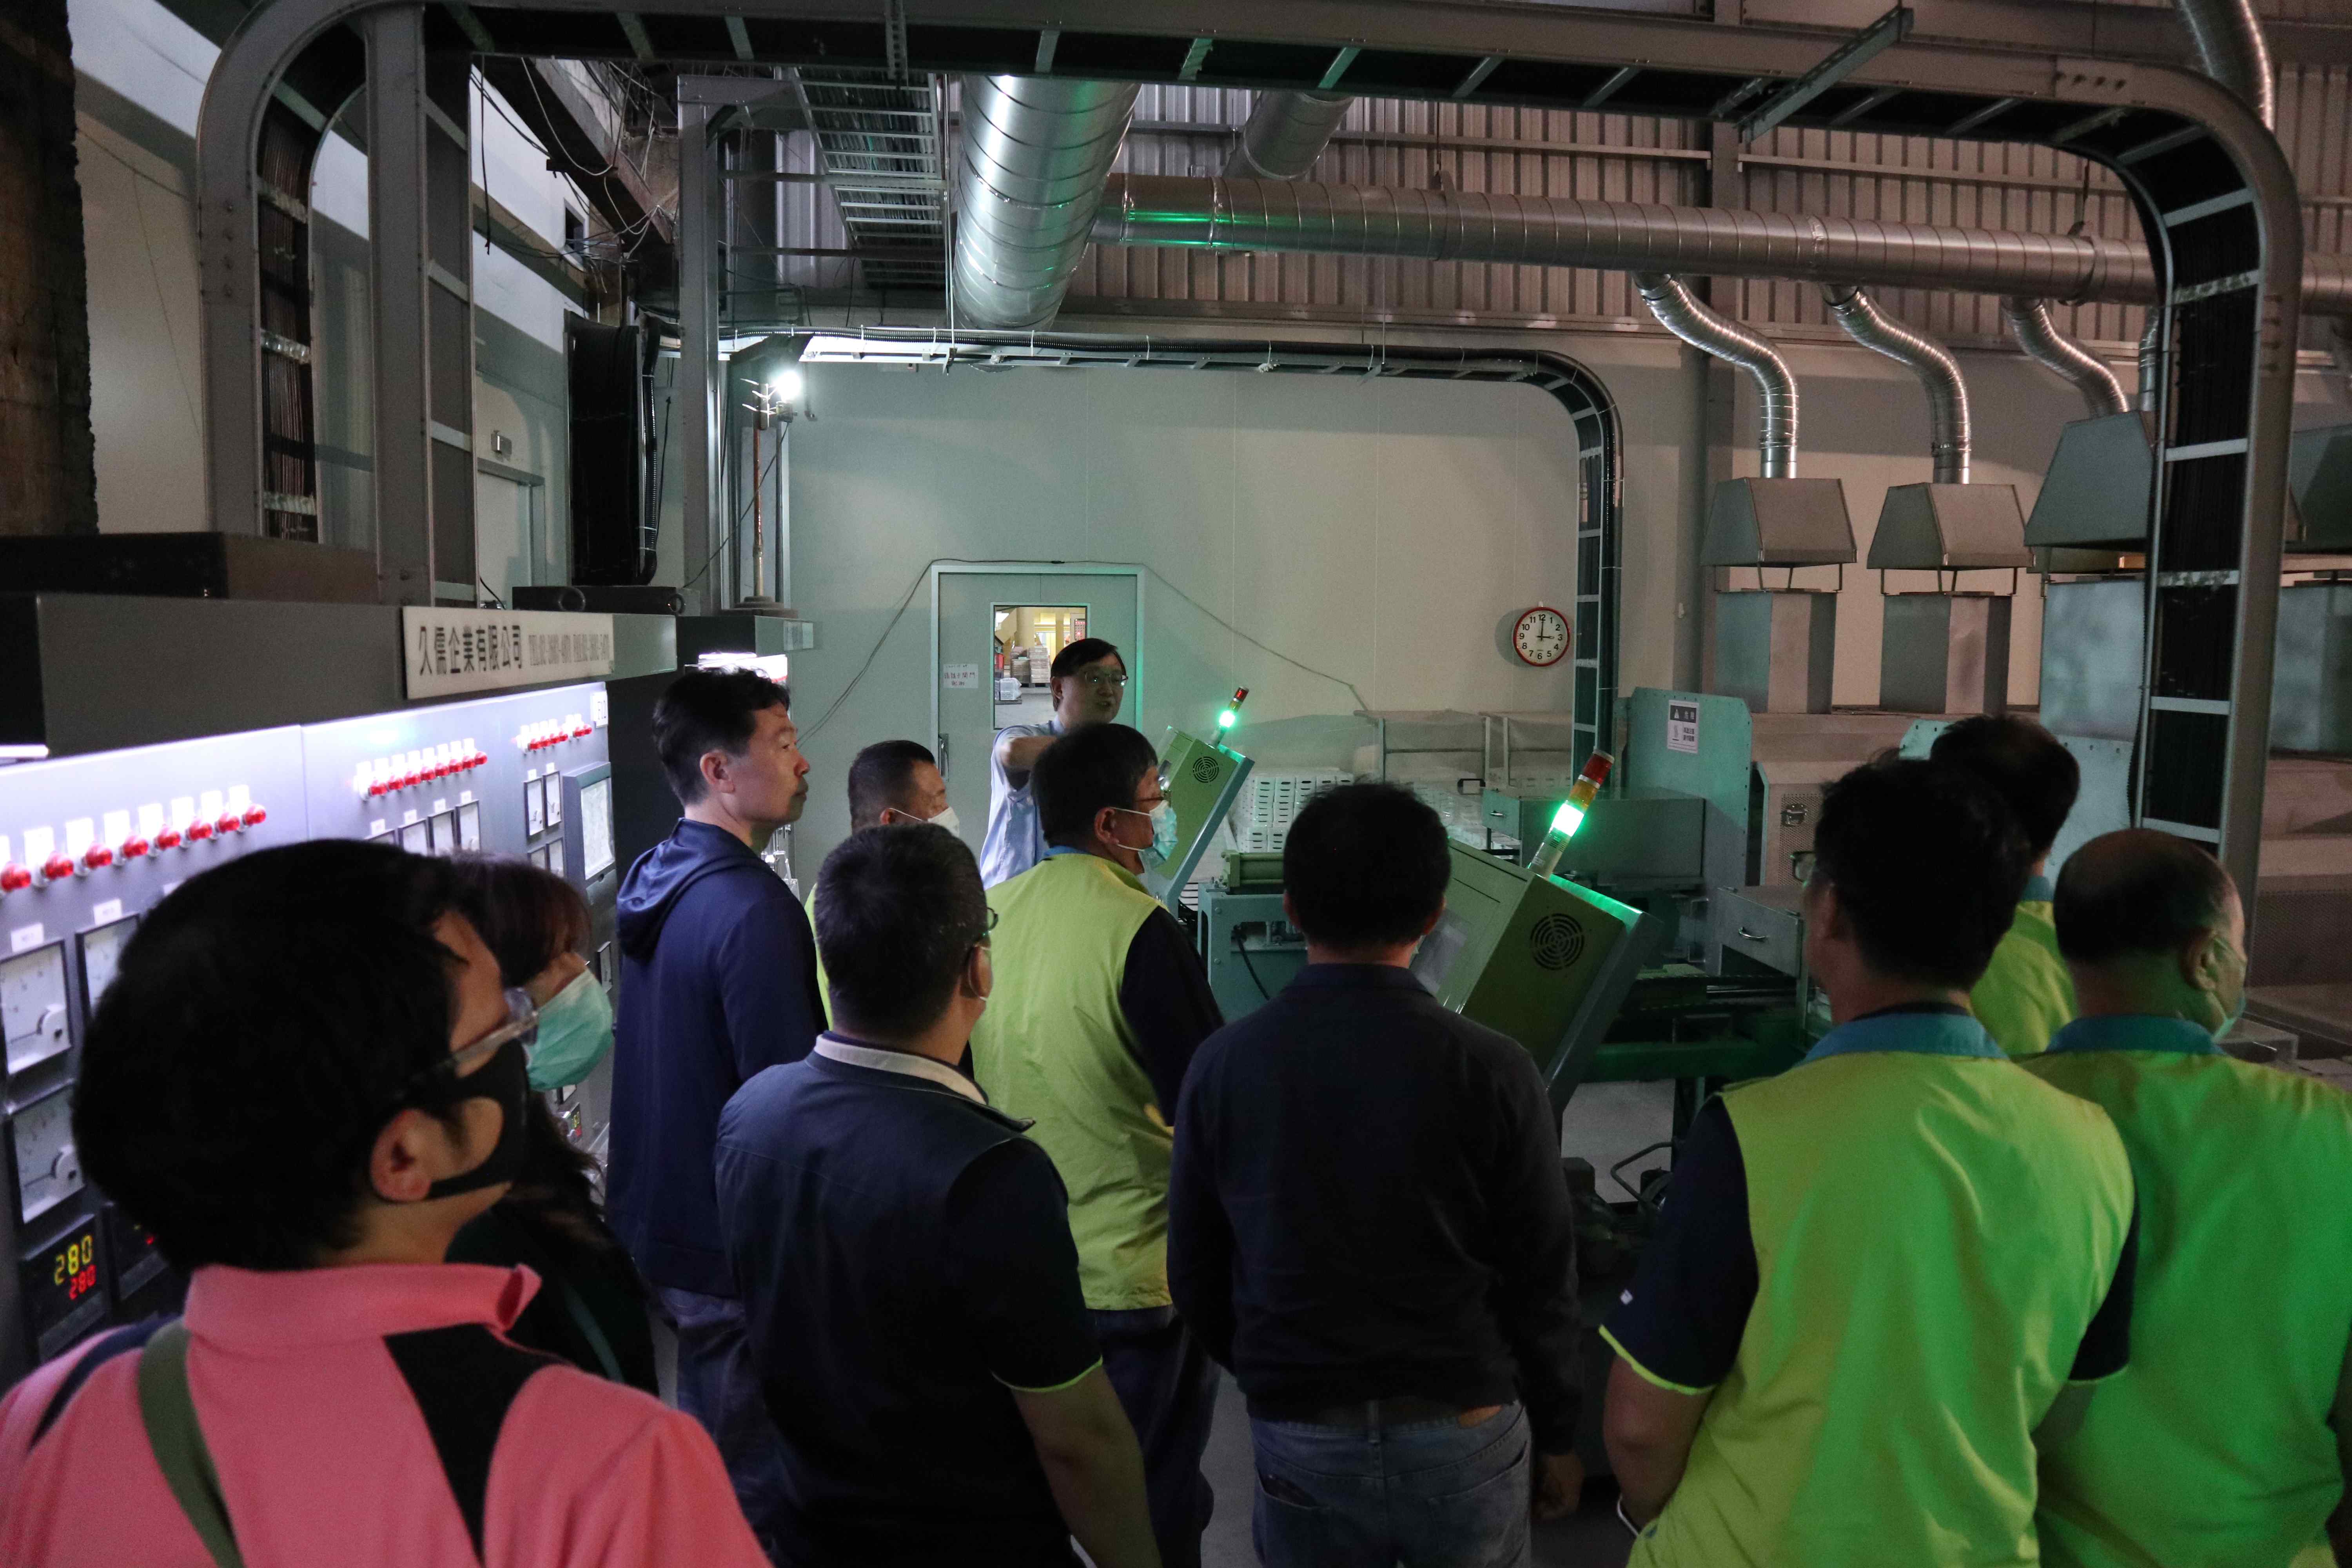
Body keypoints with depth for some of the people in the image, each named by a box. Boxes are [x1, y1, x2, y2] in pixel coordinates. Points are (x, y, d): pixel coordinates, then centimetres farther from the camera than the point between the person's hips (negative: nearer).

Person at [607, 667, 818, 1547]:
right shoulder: (752, 910, -26)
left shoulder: (655, 881, 4)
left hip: (659, 1223, 9)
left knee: (704, 1449, 26)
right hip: (737, 1250, -9)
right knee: (753, 1490, 9)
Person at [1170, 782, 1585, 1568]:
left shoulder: (1222, 1066, -11)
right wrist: (1558, 1437, 8)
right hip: (1465, 1435, 0)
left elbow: (1194, 1276, -1)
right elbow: (1543, 1281, -8)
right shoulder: (1492, 1071, -16)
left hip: (1299, 1442, 1)